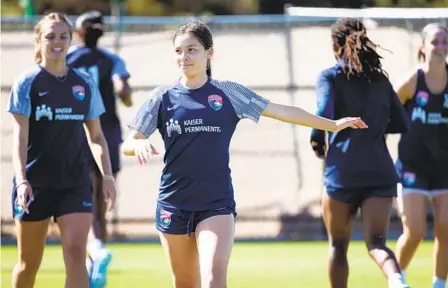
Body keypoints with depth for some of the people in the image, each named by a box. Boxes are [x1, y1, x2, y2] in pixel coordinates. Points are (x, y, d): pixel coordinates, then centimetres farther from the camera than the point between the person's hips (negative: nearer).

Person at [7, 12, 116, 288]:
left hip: (76, 183, 2)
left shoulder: (84, 84, 6)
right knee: (29, 263, 7)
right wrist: (21, 180, -22)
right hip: (35, 184, -2)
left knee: (76, 254, -12)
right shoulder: (27, 83, -4)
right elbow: (20, 135, -10)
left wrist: (107, 174, 1)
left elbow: (95, 135, 12)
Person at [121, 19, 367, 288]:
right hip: (173, 203, 2)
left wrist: (334, 125, 6)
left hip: (217, 203, -2)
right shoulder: (163, 97, 3)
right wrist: (140, 144, -21)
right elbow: (128, 144, 3)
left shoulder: (228, 93, 2)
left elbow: (282, 111, 5)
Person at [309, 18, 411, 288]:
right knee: (376, 242, -4)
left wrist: (317, 142, 1)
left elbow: (324, 114, -17)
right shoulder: (380, 78, 12)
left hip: (343, 172, -3)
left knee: (338, 245, 14)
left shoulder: (330, 77, -1)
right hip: (380, 171, 3)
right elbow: (402, 124, 12)